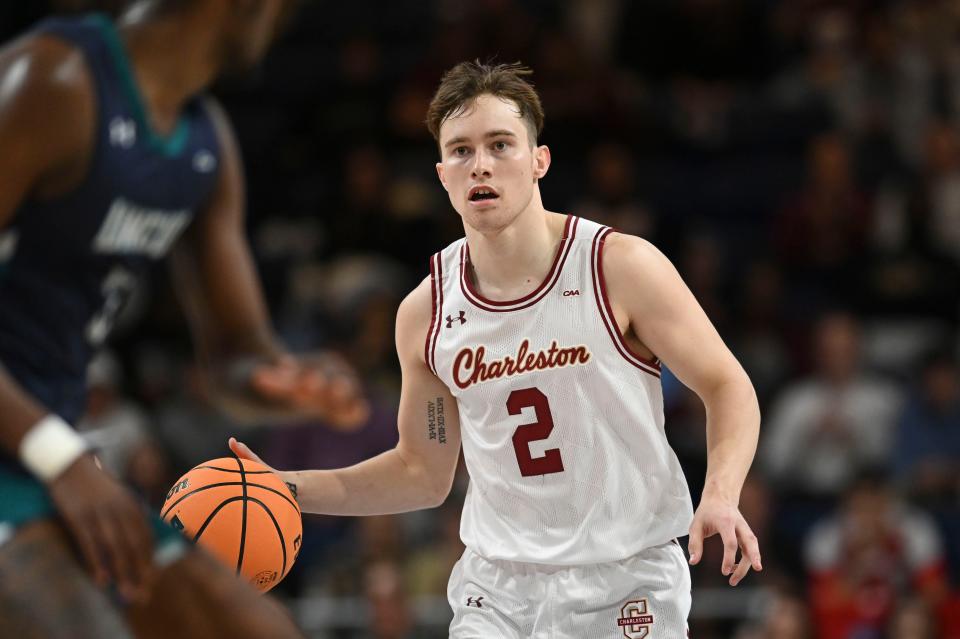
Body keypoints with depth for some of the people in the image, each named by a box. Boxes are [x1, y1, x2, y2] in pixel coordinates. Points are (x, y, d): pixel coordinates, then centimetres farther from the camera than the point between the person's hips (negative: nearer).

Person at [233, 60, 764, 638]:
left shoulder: (621, 268, -10)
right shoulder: (426, 313, 1)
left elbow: (727, 387, -4)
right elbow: (422, 472, 12)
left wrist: (721, 496, -22)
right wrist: (288, 489, 1)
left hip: (625, 583, -2)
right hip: (498, 587, 3)